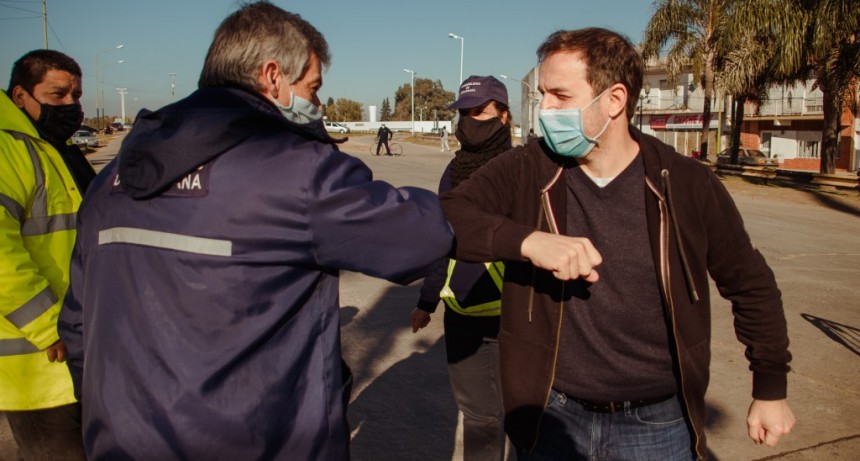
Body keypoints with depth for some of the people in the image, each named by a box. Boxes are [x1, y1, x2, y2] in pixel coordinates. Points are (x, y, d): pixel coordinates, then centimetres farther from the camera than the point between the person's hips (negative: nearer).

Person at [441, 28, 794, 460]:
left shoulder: (688, 184, -9)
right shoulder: (526, 171, -10)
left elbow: (751, 285, 3)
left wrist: (770, 388, 8)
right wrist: (527, 240, -36)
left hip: (657, 423, 0)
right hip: (551, 415, 1)